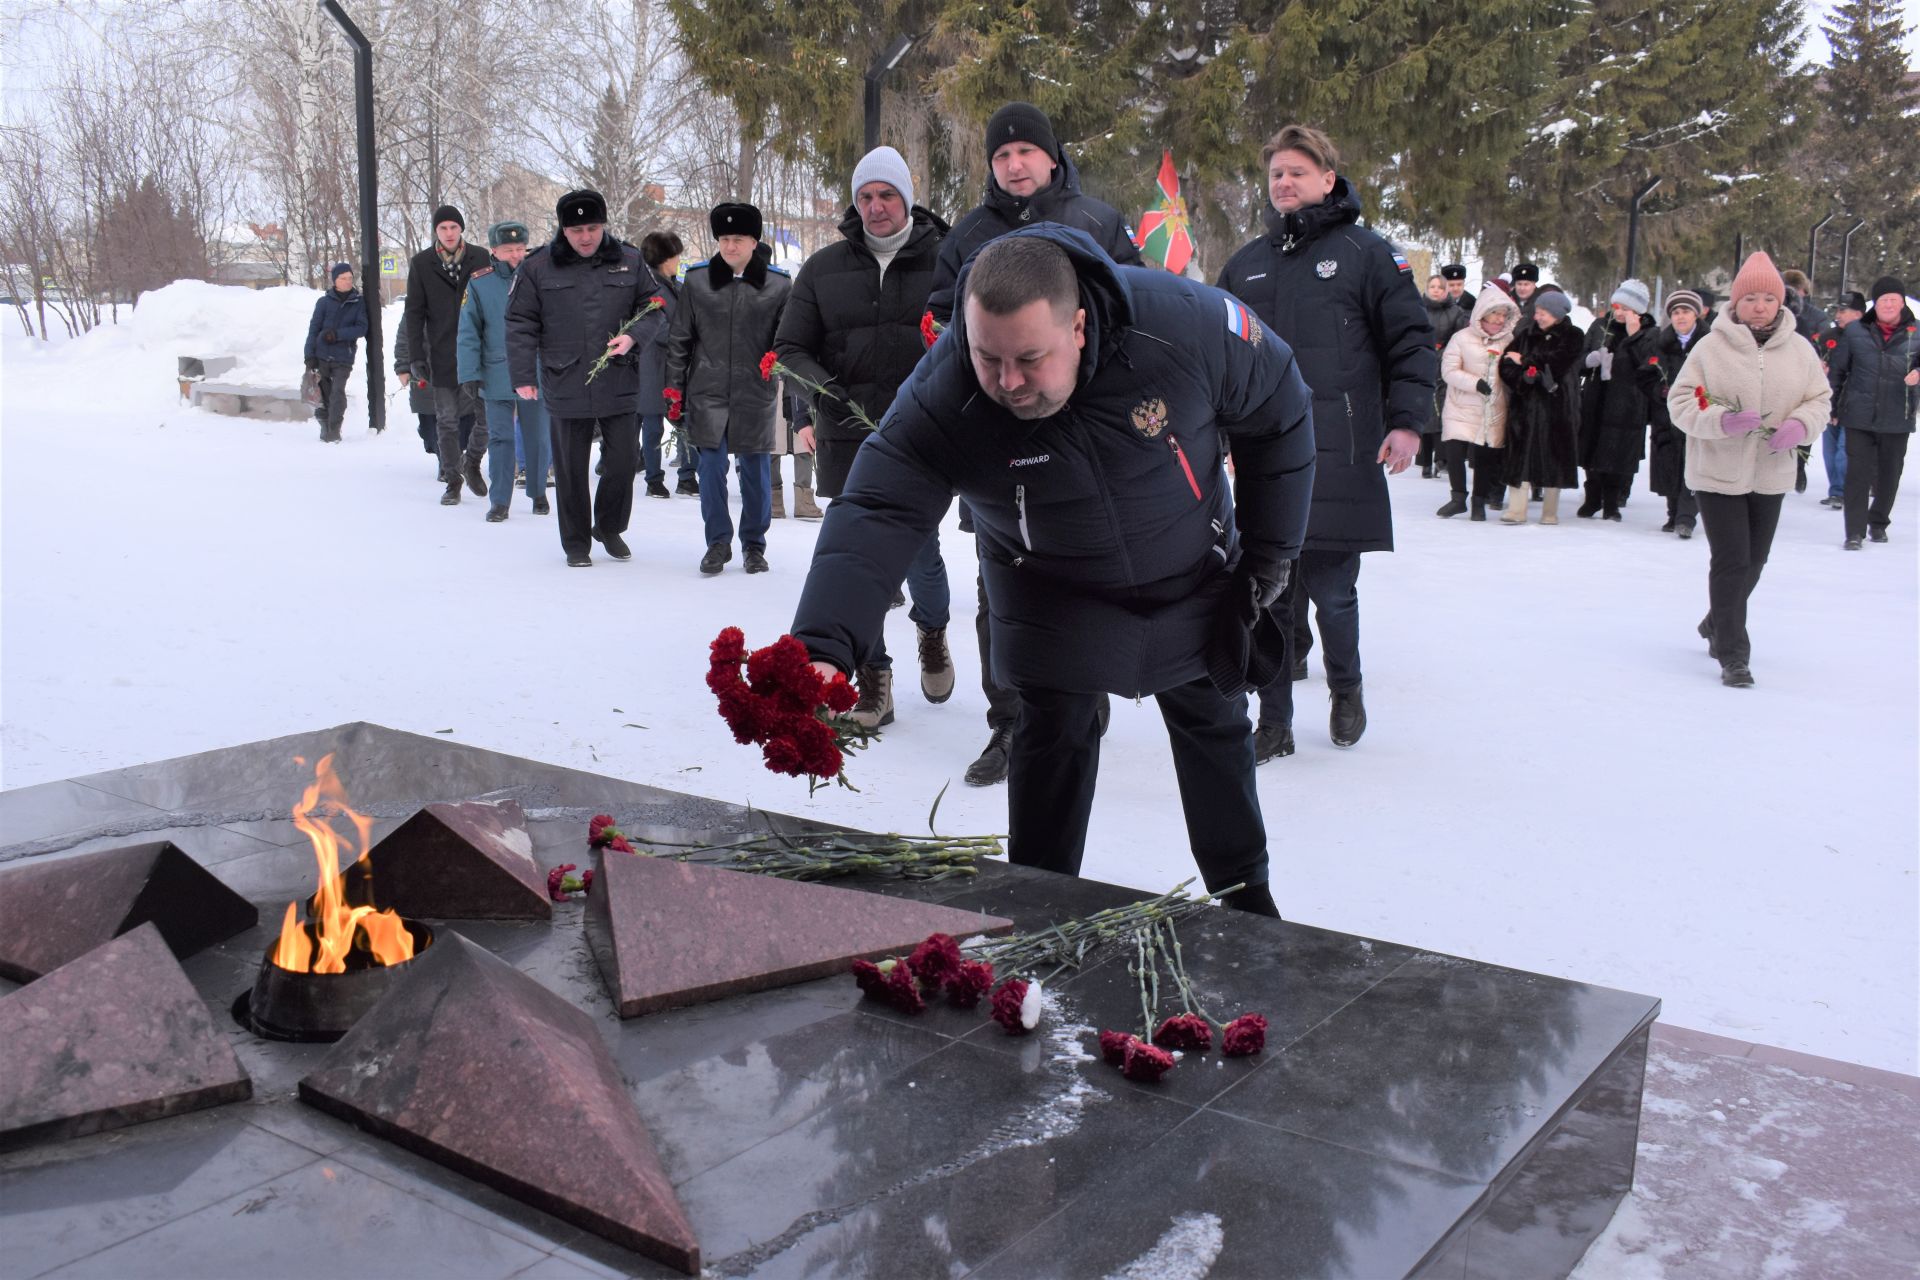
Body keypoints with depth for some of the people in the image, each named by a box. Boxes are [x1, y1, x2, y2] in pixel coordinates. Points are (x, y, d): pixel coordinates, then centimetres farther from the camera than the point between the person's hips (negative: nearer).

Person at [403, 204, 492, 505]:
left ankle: (472, 462, 25)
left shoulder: (480, 258, 3)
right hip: (442, 356, 0)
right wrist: (417, 356, -3)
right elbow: (414, 313, 3)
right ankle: (452, 480, 15)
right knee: (447, 422, 5)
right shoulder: (421, 264, 2)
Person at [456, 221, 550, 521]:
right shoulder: (480, 283, -2)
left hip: (536, 375, 1)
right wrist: (470, 373, -6)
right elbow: (468, 332, 0)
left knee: (538, 437, 9)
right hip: (496, 376, -1)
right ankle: (499, 501, 9)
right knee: (499, 439, 2)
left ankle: (538, 493, 26)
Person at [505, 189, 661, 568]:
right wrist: (522, 375, -4)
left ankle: (610, 528, 30)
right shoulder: (538, 267, -1)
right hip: (565, 389, -1)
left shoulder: (630, 261, 3)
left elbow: (654, 306, 10)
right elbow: (520, 324, 2)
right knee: (570, 469, 7)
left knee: (624, 461, 6)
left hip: (620, 385, 1)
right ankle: (576, 543, 22)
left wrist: (633, 335, -10)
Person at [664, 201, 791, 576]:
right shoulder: (697, 280, 3)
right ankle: (718, 541, 14)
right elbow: (679, 338, 8)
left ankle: (754, 544, 21)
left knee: (755, 470, 6)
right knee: (711, 467, 0)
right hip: (707, 393, 1)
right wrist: (674, 387, 6)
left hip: (756, 395, -1)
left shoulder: (779, 285, 0)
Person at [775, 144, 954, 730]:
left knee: (919, 555, 4)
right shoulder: (823, 269, 7)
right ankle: (872, 678, 15)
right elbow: (790, 347, 7)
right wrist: (823, 386, -12)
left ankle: (932, 631, 37)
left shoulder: (943, 262, 0)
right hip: (849, 440, 2)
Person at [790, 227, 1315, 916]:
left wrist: (1269, 552, -10)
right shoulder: (942, 396, -33)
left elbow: (1281, 413, -16)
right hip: (1054, 593, -1)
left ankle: (1245, 896, 35)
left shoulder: (1185, 322, -33)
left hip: (1195, 578, 1)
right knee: (1052, 731, -1)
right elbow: (875, 514, -39)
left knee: (1214, 724, 14)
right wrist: (823, 645, -55)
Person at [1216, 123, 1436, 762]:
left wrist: (1406, 421, -8)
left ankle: (1345, 688, 27)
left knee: (1333, 592, -1)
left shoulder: (1366, 254, 4)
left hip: (1338, 461, -3)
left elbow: (1412, 343, 2)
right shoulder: (1245, 264, 16)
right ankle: (1273, 720, 12)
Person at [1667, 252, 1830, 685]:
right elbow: (1680, 401, -9)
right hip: (1718, 472, -4)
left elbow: (1820, 400, 7)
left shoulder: (1799, 350, 1)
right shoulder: (1712, 346, -9)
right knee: (1730, 560, -9)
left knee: (1754, 560, 17)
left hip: (1770, 474, 5)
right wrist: (1722, 421, -26)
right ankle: (1733, 654, -1)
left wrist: (1800, 425, -15)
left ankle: (1718, 624, 41)